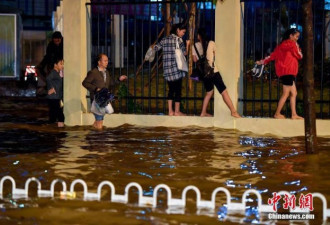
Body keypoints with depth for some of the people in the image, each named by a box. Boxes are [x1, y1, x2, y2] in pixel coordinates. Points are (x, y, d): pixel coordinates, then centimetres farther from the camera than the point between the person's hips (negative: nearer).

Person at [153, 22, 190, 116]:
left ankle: (170, 111, 13)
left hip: (167, 69, 6)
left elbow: (155, 48, 8)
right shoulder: (178, 39, -6)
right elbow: (184, 52, -8)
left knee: (171, 90, 13)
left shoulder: (165, 39, 11)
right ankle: (177, 111, 6)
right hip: (176, 68, -6)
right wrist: (187, 44, 8)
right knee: (178, 90, 3)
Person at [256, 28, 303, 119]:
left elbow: (273, 55, 14)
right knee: (286, 93, -6)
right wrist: (298, 47, 14)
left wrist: (263, 61, 20)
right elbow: (299, 56, -3)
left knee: (293, 93, 7)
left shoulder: (282, 44, 18)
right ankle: (277, 114, -2)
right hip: (287, 71, -10)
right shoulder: (291, 44, -8)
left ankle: (294, 115, 4)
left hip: (290, 72, 10)